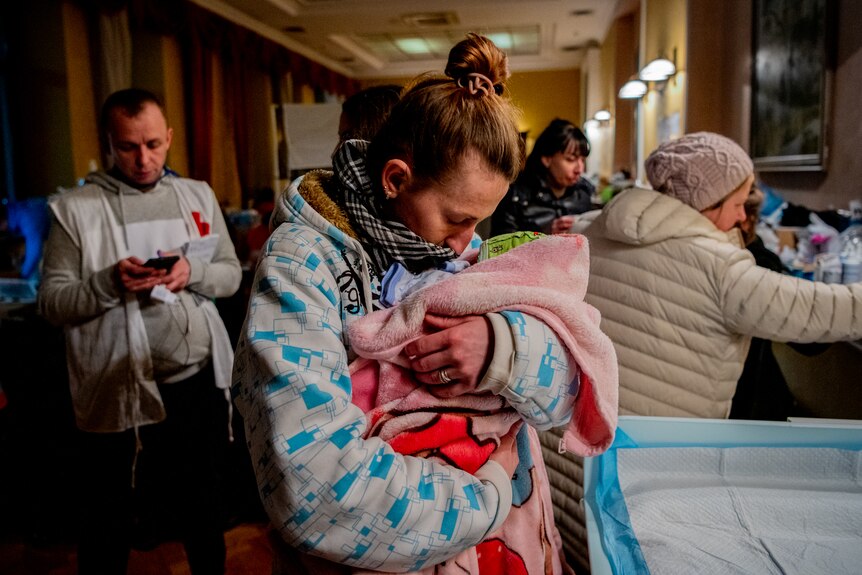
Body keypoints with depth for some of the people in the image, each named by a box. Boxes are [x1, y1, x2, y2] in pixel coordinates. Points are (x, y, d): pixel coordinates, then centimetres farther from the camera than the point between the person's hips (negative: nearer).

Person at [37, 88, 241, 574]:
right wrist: (110, 283, -23)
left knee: (204, 514, 22)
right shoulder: (75, 208, -4)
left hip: (201, 383, 3)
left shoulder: (198, 196, 6)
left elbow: (232, 275, 6)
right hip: (118, 396, -3)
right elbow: (51, 303, -6)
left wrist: (193, 271, -14)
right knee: (110, 530, 13)